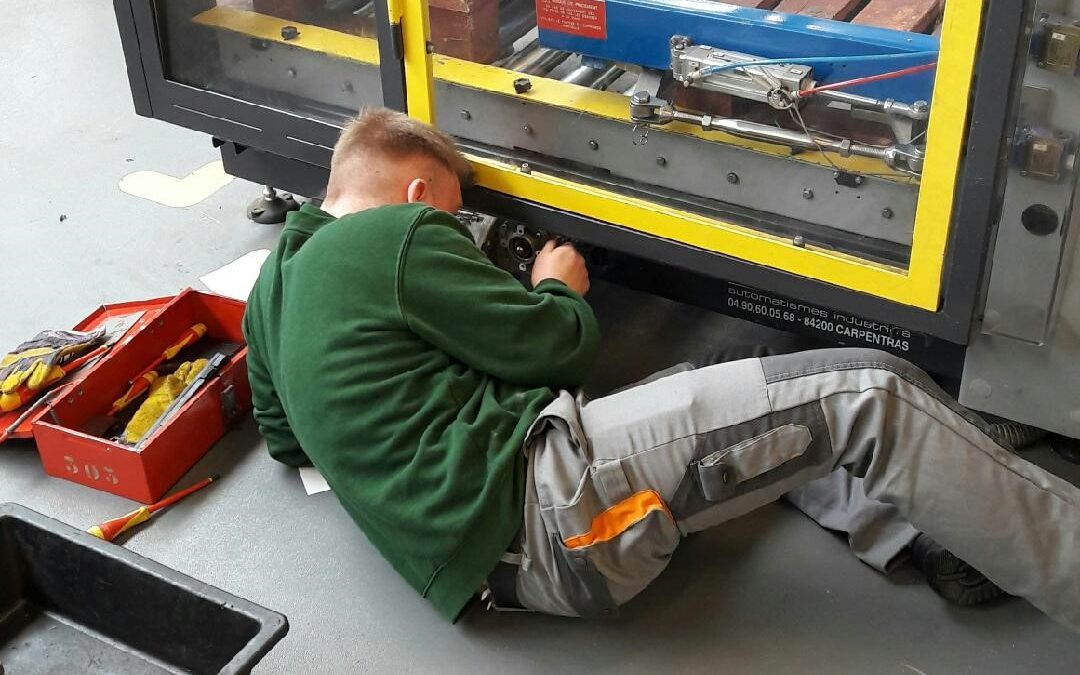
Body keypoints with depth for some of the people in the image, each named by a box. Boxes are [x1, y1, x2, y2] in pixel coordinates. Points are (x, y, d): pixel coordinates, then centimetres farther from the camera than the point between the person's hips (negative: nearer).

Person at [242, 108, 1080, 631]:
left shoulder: (273, 287, 19)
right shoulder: (397, 235, -6)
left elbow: (284, 438, 31)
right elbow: (555, 348, -4)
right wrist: (562, 289, 20)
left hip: (490, 550, 10)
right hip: (544, 504, -10)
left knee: (710, 388, 21)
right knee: (864, 399, -10)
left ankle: (947, 544, 9)